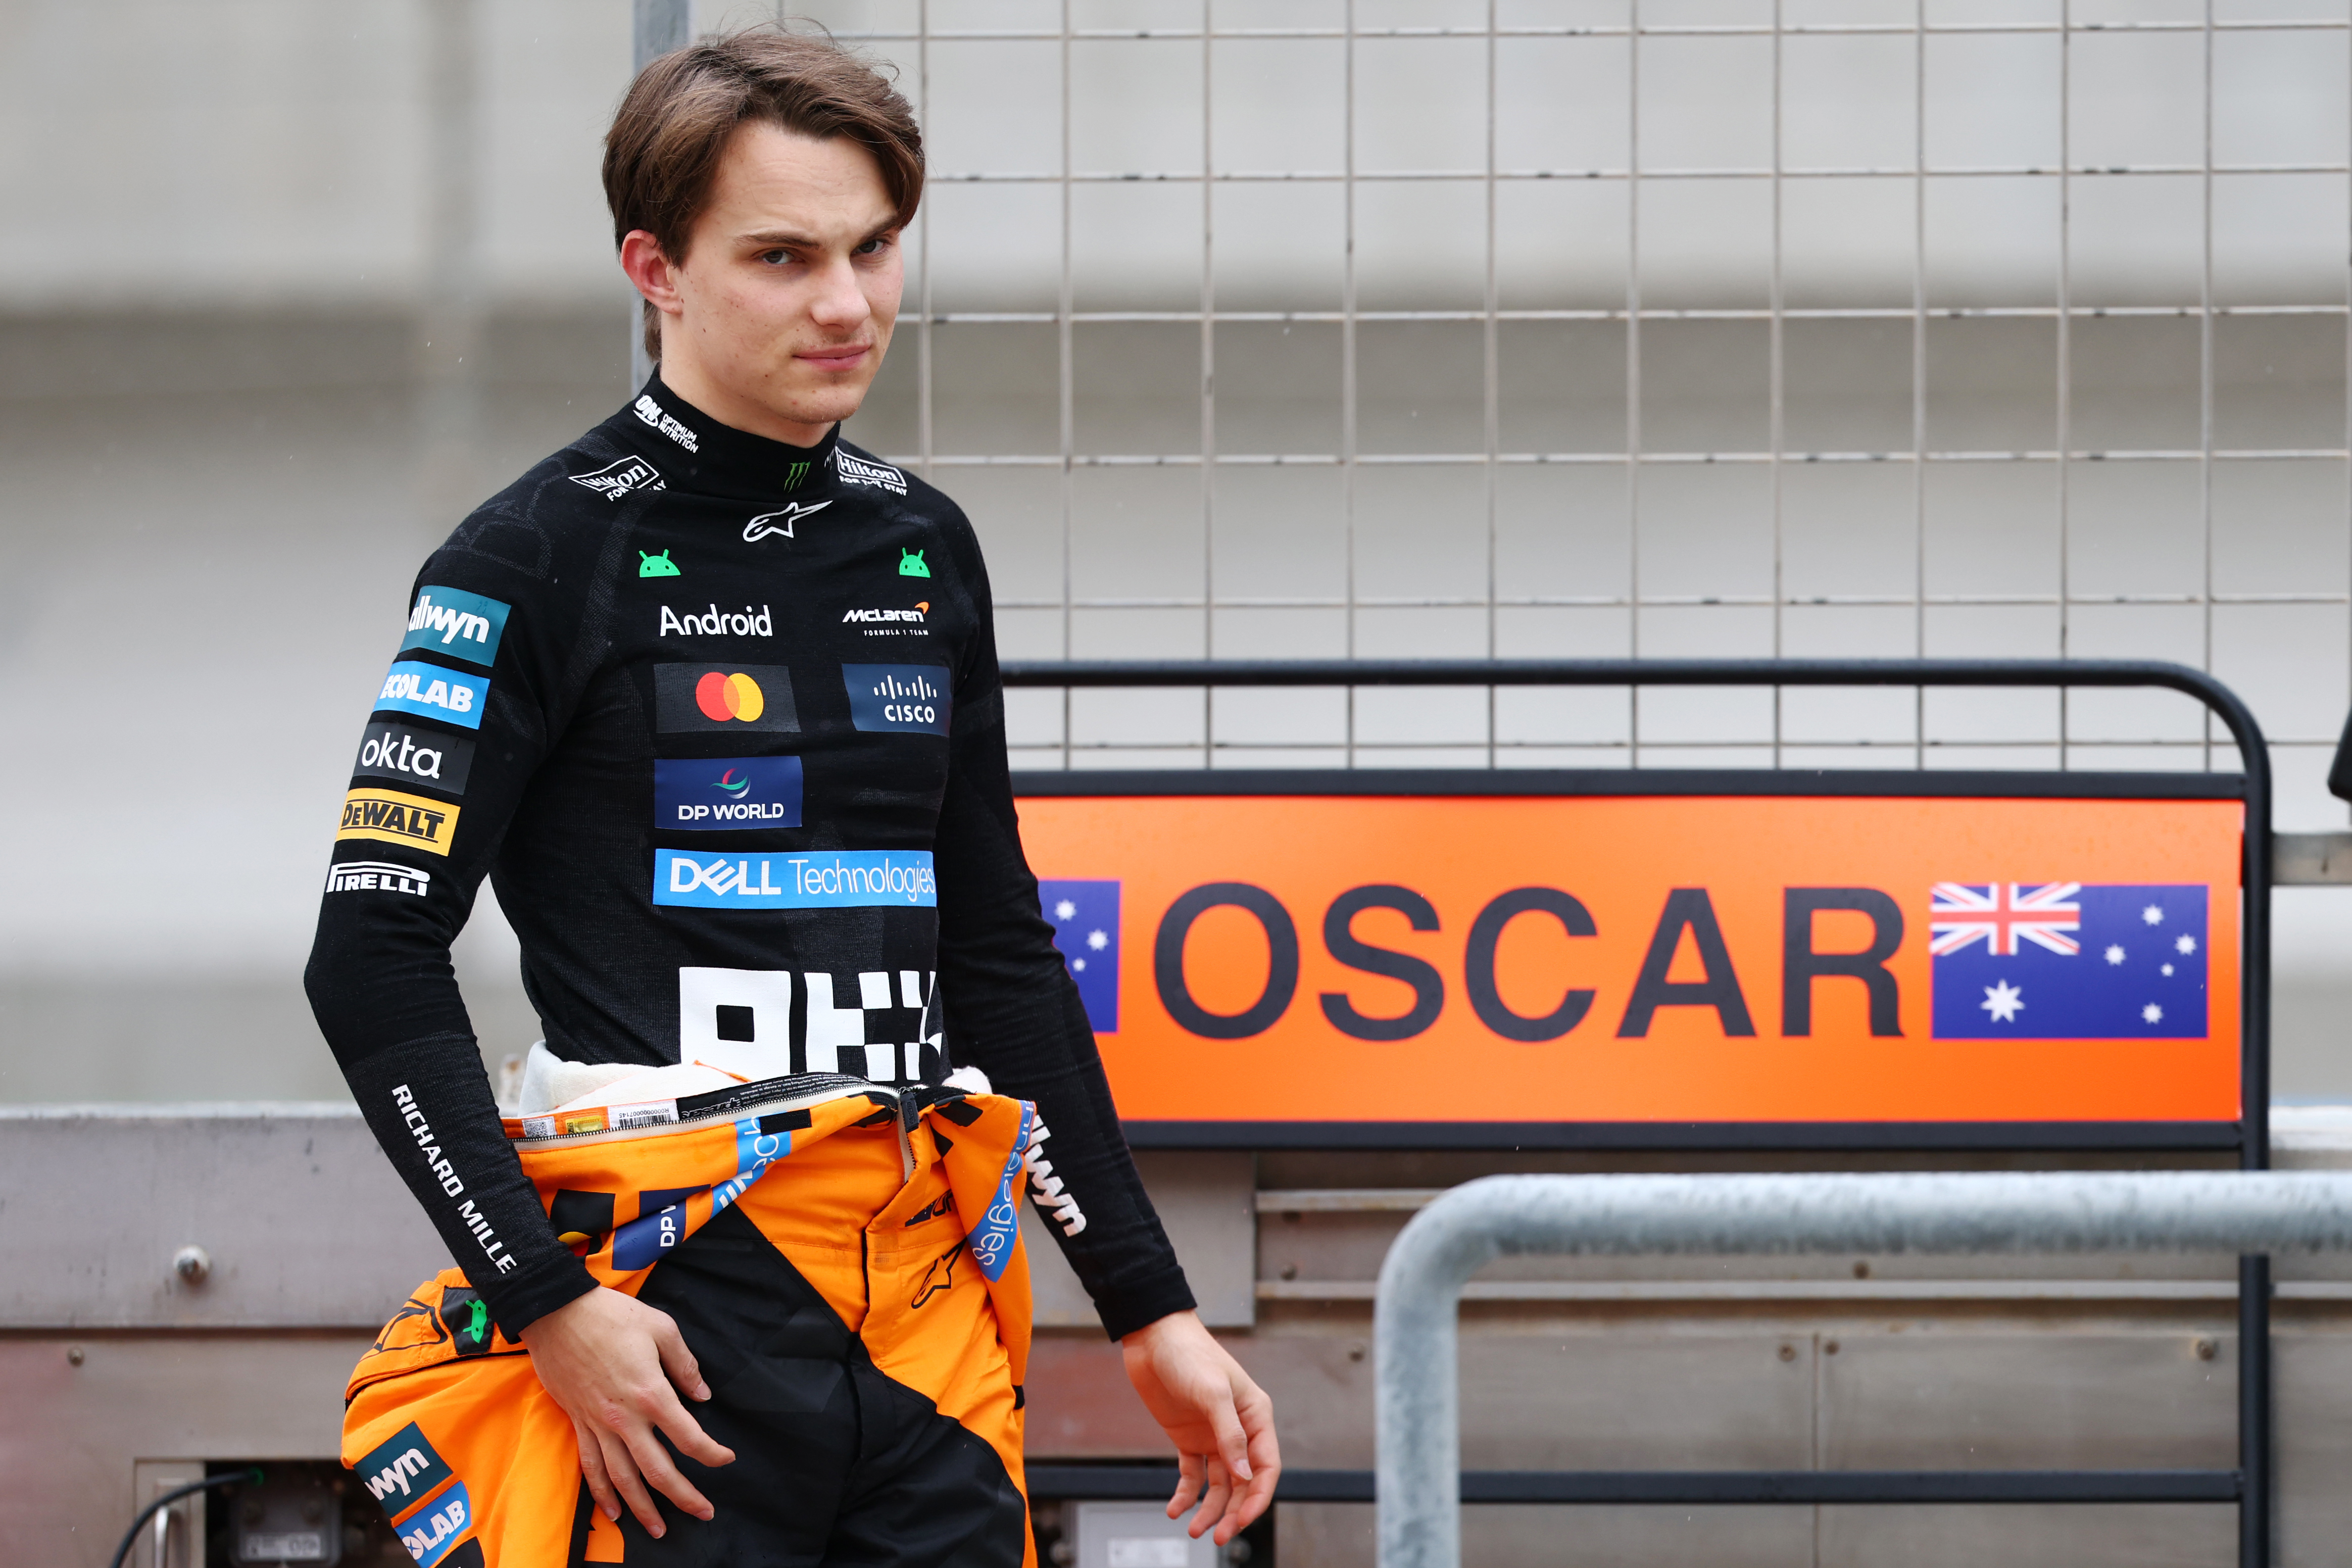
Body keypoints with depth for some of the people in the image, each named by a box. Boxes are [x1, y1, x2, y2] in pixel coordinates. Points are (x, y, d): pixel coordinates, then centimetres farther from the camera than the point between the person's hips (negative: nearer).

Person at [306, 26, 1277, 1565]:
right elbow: (377, 958, -8)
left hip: (928, 1300, 6)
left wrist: (1151, 1310, 17)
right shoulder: (542, 559, -5)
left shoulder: (924, 551, 14)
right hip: (671, 1312, -6)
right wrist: (553, 1305, -16)